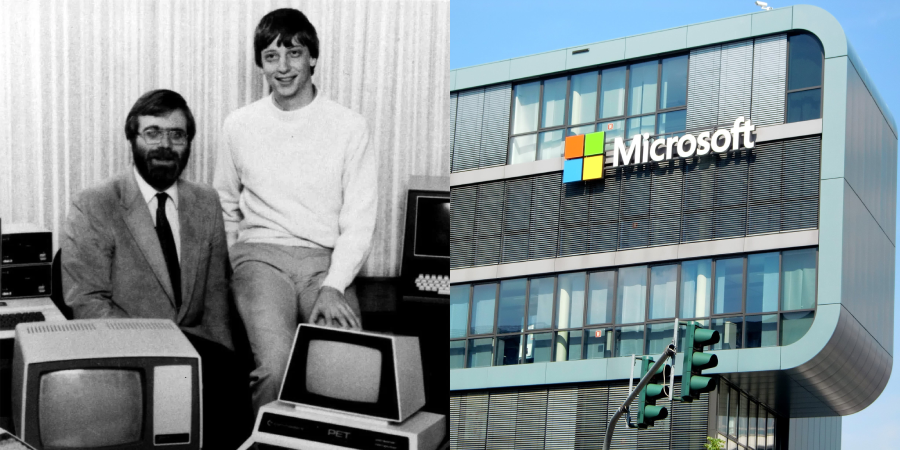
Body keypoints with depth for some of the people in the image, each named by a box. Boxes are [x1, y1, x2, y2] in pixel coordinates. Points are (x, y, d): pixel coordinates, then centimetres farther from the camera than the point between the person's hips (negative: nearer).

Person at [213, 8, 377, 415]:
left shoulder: (348, 127, 4)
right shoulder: (238, 125, 10)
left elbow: (359, 221, 1)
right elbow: (224, 209, 20)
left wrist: (333, 287, -13)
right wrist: (229, 272, 5)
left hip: (325, 260, 0)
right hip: (260, 255, 0)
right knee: (276, 366, -29)